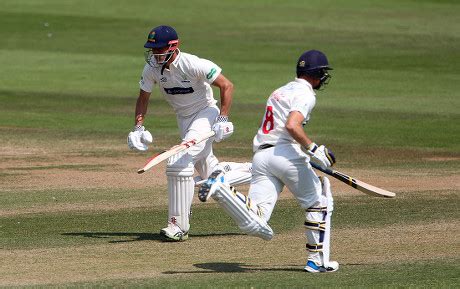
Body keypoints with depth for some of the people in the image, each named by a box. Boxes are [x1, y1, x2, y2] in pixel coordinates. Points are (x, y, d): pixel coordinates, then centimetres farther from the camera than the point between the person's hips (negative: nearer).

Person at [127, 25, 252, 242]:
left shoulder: (193, 65, -26)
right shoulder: (152, 68, -9)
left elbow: (227, 86, -19)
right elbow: (143, 98, 5)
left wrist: (223, 119, -23)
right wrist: (138, 127, -8)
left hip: (206, 113, -7)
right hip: (183, 119, 7)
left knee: (179, 163, -23)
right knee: (211, 174, 12)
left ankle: (179, 226, -18)